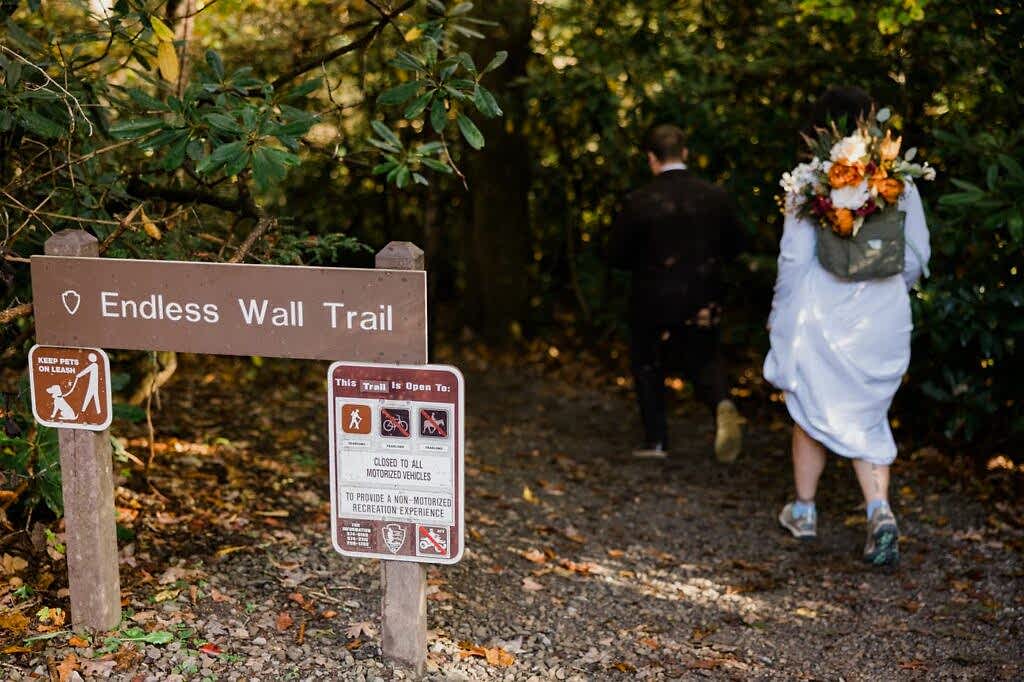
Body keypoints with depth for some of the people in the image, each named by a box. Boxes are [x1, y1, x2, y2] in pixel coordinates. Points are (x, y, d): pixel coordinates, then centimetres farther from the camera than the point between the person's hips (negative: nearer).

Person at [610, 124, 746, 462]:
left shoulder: (638, 202, -14)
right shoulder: (715, 196, -5)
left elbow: (619, 255, -7)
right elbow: (734, 245, 4)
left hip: (653, 303, -2)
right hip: (703, 303, 3)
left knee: (648, 366, 17)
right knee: (704, 360, 19)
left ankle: (655, 440, 20)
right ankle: (722, 404, -11)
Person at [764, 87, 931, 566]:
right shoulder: (900, 181, 1)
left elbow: (795, 258, -10)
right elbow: (917, 255, 4)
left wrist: (780, 315, 2)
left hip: (822, 315, -2)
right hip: (885, 320, 3)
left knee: (814, 413, 16)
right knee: (868, 420, 15)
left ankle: (803, 512, 30)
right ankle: (880, 512, -5)